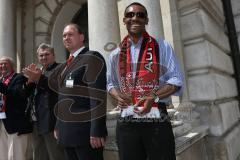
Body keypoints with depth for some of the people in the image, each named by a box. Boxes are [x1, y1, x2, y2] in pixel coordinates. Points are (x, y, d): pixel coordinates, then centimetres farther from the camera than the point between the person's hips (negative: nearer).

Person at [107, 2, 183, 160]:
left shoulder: (162, 47, 2)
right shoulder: (116, 54, 9)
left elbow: (176, 80, 0)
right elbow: (111, 83, 18)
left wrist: (154, 96, -17)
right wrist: (117, 95, -4)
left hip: (157, 120, -2)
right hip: (126, 122, 3)